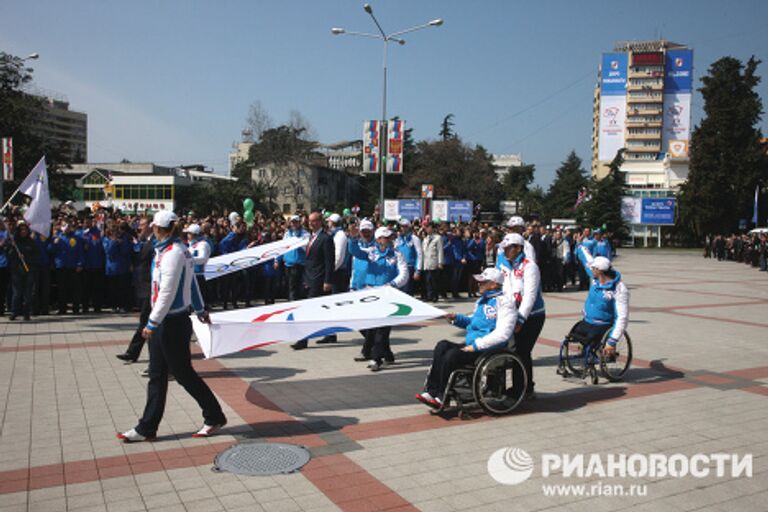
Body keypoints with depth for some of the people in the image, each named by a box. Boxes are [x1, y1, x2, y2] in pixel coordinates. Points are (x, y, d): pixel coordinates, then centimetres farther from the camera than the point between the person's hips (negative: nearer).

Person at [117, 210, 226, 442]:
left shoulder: (173, 253, -18)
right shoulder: (179, 250, 11)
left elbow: (167, 292, -23)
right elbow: (192, 283, 20)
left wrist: (153, 323, -22)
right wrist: (200, 309, 29)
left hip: (172, 323, -10)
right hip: (165, 323, 10)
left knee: (183, 373, 2)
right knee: (157, 376, 12)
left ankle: (215, 417, 16)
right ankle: (147, 428, 20)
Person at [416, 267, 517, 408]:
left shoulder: (504, 302, -10)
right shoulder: (482, 300, 19)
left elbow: (502, 333, -21)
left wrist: (476, 345, -21)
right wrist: (457, 319, 14)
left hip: (489, 351, -9)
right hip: (472, 346, 9)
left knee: (452, 355, -26)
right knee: (442, 346, -13)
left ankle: (442, 398, -11)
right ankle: (431, 392, -18)